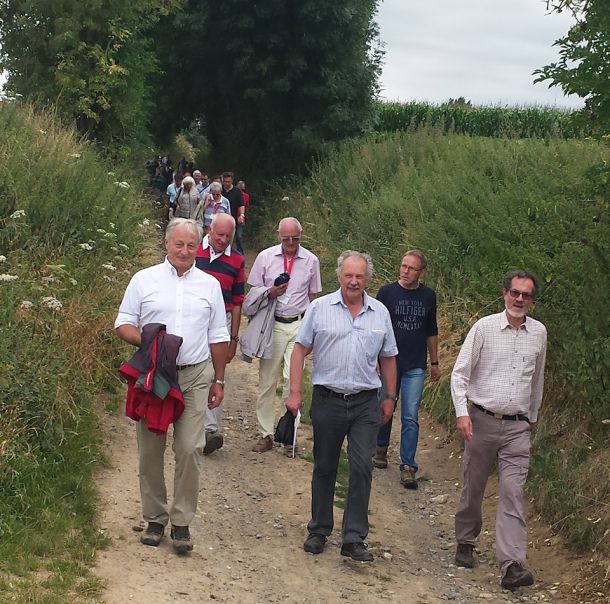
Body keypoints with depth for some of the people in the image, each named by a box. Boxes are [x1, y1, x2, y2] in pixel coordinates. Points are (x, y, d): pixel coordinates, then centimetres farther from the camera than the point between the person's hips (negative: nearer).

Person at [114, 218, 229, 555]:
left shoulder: (209, 285, 10)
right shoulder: (144, 280, 5)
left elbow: (218, 337, 14)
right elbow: (123, 325, 4)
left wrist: (218, 381, 13)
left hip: (195, 376, 0)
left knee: (190, 449, -6)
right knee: (150, 450, 4)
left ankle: (182, 521, 4)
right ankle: (155, 517, 17)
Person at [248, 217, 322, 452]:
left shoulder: (311, 260, 4)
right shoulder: (265, 257, 2)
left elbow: (313, 296, 12)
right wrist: (270, 293, -14)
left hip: (299, 325, 0)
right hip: (273, 324, 0)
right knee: (267, 379, 1)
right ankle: (266, 434, 9)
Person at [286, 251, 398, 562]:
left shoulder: (380, 312, 6)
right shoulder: (320, 308, -1)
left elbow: (388, 358, 13)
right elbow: (300, 350, 0)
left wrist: (390, 398, 12)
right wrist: (294, 393, -6)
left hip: (366, 404, 1)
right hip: (327, 400, -1)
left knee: (362, 468, -5)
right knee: (324, 468, 11)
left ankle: (354, 539, 2)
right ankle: (319, 531, 25)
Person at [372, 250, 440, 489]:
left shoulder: (428, 296, 6)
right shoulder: (387, 292, -3)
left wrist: (434, 363, 17)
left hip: (415, 367, 1)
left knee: (410, 417, -4)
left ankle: (408, 466, 0)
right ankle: (381, 449, 35)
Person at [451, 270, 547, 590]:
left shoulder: (538, 333, 8)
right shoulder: (484, 327, -3)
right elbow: (459, 373, -2)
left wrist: (532, 417, 26)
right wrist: (462, 413, -13)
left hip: (517, 427, 1)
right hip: (482, 421, -1)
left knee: (513, 493, -8)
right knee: (473, 488, 10)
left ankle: (512, 565, -14)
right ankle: (465, 543, 31)